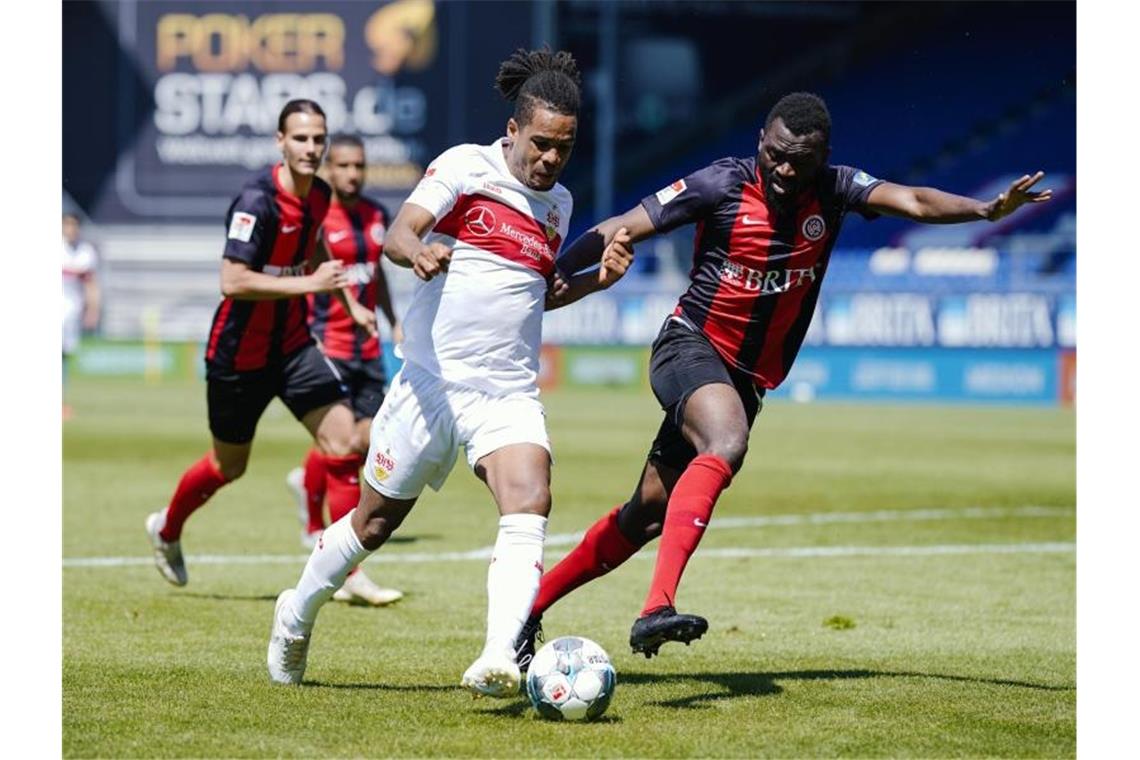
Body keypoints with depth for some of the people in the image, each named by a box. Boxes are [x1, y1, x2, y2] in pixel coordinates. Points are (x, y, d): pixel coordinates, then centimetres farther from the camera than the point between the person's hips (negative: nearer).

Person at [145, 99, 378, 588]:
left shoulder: (318, 195, 2)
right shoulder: (257, 201, -23)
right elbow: (233, 281, -30)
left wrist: (350, 304, 25)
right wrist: (308, 283, -30)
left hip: (293, 345, 6)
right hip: (240, 351, -6)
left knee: (342, 442, -9)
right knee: (228, 466, 11)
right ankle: (167, 529, 41)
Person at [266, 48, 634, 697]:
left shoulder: (558, 203, 13)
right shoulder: (465, 166, -5)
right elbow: (397, 235, -17)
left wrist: (597, 279, 10)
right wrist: (418, 253, -40)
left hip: (511, 394, 4)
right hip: (432, 380, -4)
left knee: (530, 506, -23)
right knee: (375, 520, 10)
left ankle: (498, 661, -37)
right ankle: (298, 613, 37)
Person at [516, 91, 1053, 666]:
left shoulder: (833, 192, -2)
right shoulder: (722, 185, -11)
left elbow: (913, 202, -17)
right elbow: (622, 229, -9)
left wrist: (987, 209, -34)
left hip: (749, 378, 5)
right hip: (690, 347, -5)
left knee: (645, 520, 7)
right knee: (727, 443, -35)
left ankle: (529, 608, 23)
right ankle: (657, 607, -46)